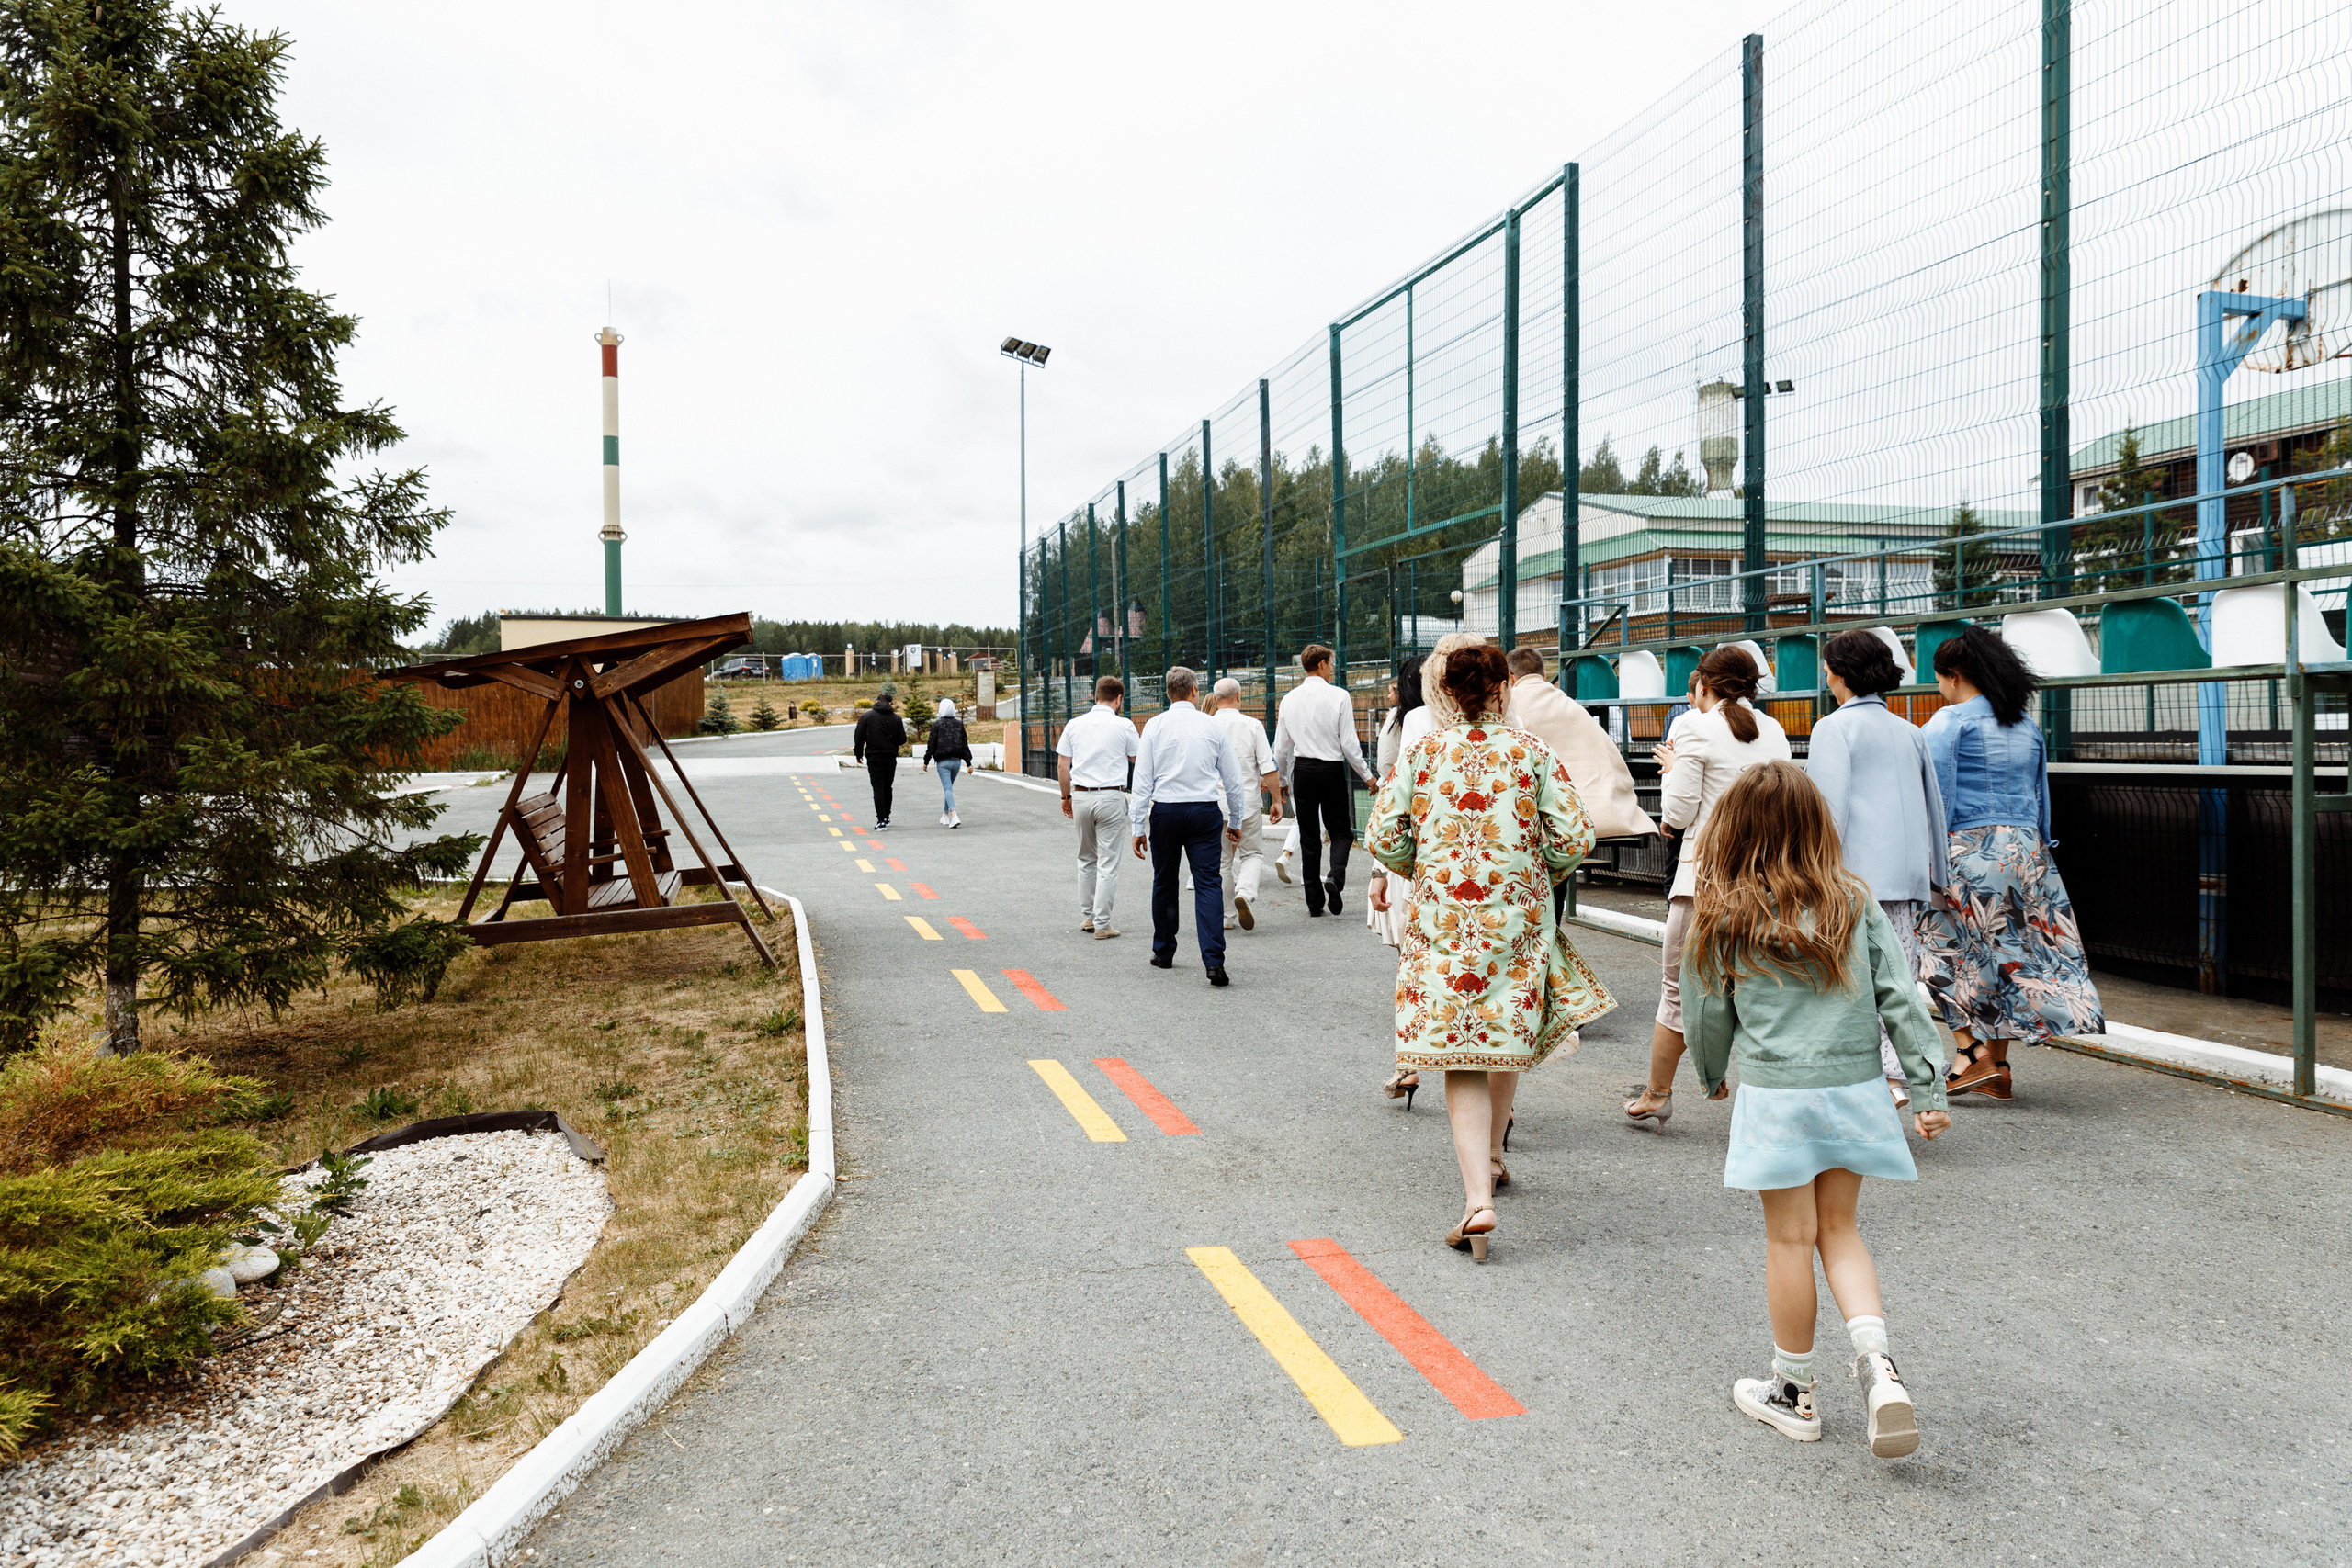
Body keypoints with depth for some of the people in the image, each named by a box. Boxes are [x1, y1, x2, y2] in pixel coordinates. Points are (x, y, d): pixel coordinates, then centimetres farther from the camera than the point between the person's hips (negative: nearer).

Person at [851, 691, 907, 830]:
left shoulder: (866, 716, -2)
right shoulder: (896, 718, 0)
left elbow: (859, 737, -2)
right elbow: (902, 740, -1)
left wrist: (858, 754, 11)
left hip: (874, 758, -2)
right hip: (891, 758, 2)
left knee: (878, 789, -3)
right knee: (887, 787, 17)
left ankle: (881, 820, -12)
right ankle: (886, 816, 23)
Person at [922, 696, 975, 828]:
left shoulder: (937, 724, -5)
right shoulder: (959, 724, 7)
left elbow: (931, 744, -6)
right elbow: (965, 744, 7)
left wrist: (926, 762, 3)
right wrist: (968, 763, 10)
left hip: (943, 762, -5)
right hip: (957, 761, 5)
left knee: (947, 789, -10)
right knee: (949, 787, 20)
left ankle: (954, 816, -28)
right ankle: (945, 815, 28)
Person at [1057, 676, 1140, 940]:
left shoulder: (1074, 725, 4)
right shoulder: (1124, 727, -5)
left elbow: (1062, 765, 6)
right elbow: (1137, 759, 10)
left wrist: (1066, 796, 17)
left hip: (1082, 797, 4)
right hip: (1111, 797, -4)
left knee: (1086, 859, 18)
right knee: (1108, 863, 0)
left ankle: (1087, 916, 23)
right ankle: (1102, 924, 0)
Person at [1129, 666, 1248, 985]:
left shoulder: (1155, 726, 0)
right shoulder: (1213, 726, 3)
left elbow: (1142, 780, -3)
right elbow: (1233, 780, 7)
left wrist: (1138, 826, 0)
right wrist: (1235, 821, 18)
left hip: (1165, 811, 0)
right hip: (1205, 811, 0)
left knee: (1164, 883, 15)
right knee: (1208, 884, -3)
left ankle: (1163, 952, 27)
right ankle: (1214, 961, -13)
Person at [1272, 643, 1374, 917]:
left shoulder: (1289, 699, 3)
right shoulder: (1339, 696, -8)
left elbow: (1281, 747, 6)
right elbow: (1349, 743, -9)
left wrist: (1282, 780, 19)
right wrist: (1367, 775, 2)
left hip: (1302, 771, 3)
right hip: (1332, 769, -3)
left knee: (1308, 837, 8)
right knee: (1341, 830, 10)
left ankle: (1314, 902, 11)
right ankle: (1335, 876, -18)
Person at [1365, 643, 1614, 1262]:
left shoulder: (1420, 752, 0)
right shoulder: (1534, 753, 0)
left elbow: (1383, 838, -3)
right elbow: (1574, 837, -6)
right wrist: (1537, 871, 14)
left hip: (1442, 919, -1)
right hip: (1519, 915, 1)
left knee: (1462, 1061, -2)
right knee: (1509, 1035, 22)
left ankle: (1478, 1198, -14)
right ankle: (1493, 1157, 40)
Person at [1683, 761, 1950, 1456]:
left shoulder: (1724, 920, -6)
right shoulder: (1857, 905, 1)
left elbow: (1708, 1014, 3)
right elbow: (1900, 999, 0)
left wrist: (1712, 1076, 21)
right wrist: (1929, 1090, 4)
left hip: (1774, 1093, -3)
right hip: (1854, 1088, 3)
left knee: (1790, 1239, 7)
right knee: (1839, 1228, 18)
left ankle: (1792, 1391, 20)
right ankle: (1876, 1360, 0)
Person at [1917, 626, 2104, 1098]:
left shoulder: (1950, 721, -8)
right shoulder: (2028, 726, 14)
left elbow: (1936, 796, -14)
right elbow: (2041, 797, 17)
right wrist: (2037, 853, 22)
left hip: (1969, 850, -7)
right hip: (2026, 849, 7)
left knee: (1949, 952, 3)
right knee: (2007, 953, 10)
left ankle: (1971, 1054, -7)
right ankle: (1998, 1069, 13)